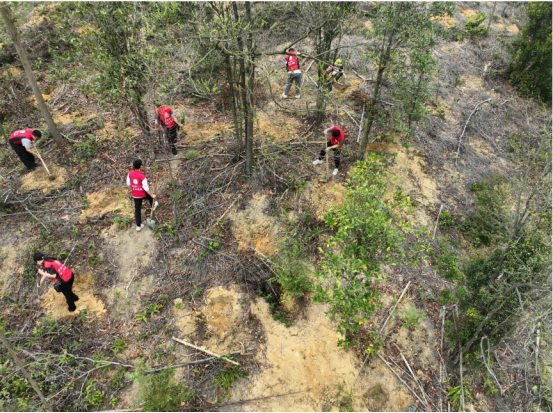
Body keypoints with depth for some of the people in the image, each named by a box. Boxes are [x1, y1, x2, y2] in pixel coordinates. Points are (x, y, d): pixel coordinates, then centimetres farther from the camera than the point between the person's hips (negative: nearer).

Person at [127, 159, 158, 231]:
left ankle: (138, 225, 22)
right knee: (150, 196, 32)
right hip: (143, 194, -3)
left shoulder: (130, 174, -11)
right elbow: (146, 188, -22)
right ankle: (152, 206, 60)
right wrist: (152, 195, -10)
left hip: (135, 195, 4)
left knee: (137, 209, 13)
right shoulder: (142, 176, -25)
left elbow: (128, 183, 4)